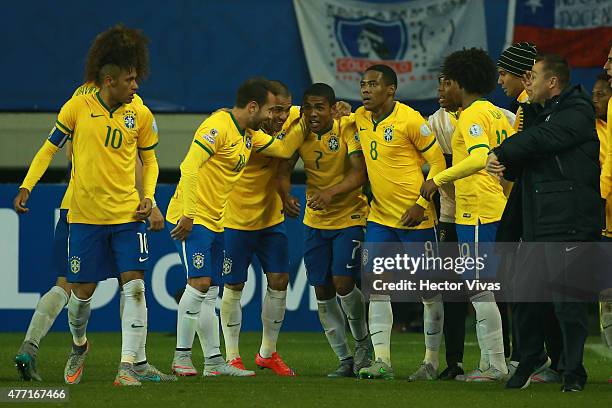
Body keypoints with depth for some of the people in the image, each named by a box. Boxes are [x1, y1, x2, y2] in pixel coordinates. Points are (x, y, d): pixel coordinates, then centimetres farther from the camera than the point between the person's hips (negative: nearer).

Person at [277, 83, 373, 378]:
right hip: (315, 221, 5)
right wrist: (285, 193, -28)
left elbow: (359, 173, -24)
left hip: (349, 217, -5)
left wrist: (330, 193, -39)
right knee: (322, 291, 4)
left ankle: (363, 342, 10)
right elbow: (284, 168, -6)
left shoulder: (348, 128, -16)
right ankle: (344, 359, 16)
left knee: (342, 282, -16)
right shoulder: (300, 132, -4)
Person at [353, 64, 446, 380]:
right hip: (379, 217, 6)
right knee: (376, 288, -2)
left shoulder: (410, 120, -14)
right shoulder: (360, 118, 5)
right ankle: (382, 361, -2)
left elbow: (438, 163, -10)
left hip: (415, 218, -6)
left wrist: (421, 204, -16)